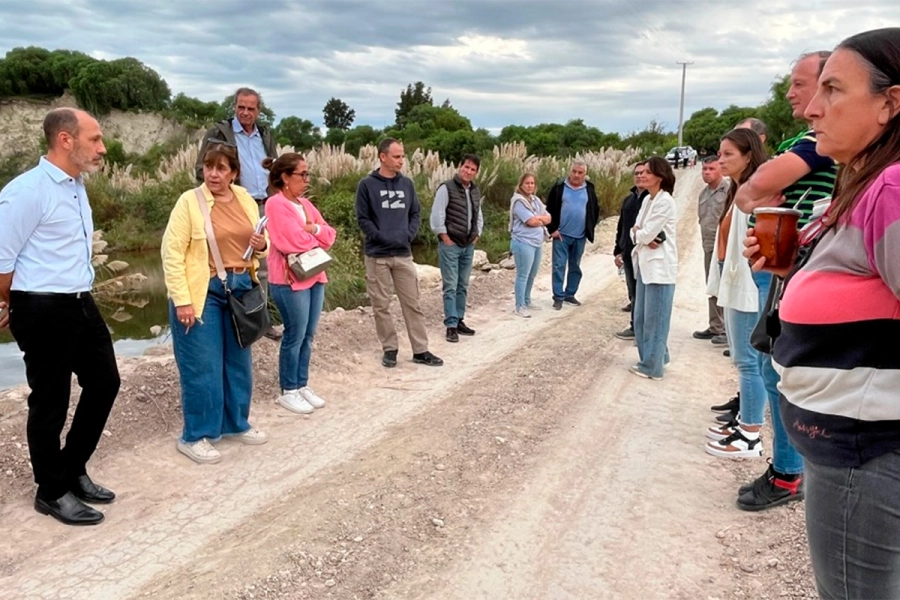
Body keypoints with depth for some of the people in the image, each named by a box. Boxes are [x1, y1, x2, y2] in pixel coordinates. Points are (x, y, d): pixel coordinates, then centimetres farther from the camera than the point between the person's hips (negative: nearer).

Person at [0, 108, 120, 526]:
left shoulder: (77, 186, 9)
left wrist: (79, 299, 18)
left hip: (81, 304, 9)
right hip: (43, 310, -9)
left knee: (104, 382, 17)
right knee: (50, 401, 5)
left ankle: (73, 471, 35)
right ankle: (52, 492, 25)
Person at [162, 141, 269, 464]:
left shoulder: (246, 199, 7)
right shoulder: (189, 201, -10)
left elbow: (259, 244, 18)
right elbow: (171, 253, -13)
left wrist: (262, 246, -7)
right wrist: (182, 300, -18)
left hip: (240, 289, 6)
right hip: (203, 292, -6)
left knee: (238, 362, 16)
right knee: (202, 367, 0)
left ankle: (236, 424, 32)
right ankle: (194, 437, 14)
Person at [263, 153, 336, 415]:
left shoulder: (305, 203, 15)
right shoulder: (276, 204, -11)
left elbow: (330, 235, 11)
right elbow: (293, 241, -19)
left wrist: (314, 228, -10)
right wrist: (317, 239, -1)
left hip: (315, 277, 8)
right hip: (290, 280, -8)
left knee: (308, 336, 12)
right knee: (295, 336, -1)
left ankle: (302, 385, 23)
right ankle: (288, 391, 11)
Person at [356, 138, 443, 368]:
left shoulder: (407, 183, 7)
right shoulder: (367, 185, -5)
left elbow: (416, 214, 12)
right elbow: (363, 219, -7)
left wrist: (408, 235, -5)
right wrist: (383, 238, -15)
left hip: (404, 254, 3)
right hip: (377, 255, -3)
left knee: (413, 304, 6)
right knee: (381, 306, 5)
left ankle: (420, 350, 14)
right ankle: (389, 349, 18)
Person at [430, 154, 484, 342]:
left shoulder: (476, 191, 11)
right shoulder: (447, 188, -10)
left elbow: (479, 216, 22)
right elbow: (437, 215, -13)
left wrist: (477, 235, 11)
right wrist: (445, 238, -13)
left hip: (468, 246, 7)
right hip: (450, 245, -6)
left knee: (463, 286, 11)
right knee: (450, 286, -5)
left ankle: (459, 321, 19)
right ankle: (451, 325, -2)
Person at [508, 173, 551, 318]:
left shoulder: (536, 200, 14)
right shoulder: (518, 201, -11)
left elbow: (548, 218, 8)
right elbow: (531, 221, -19)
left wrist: (536, 218, -9)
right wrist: (541, 219, 0)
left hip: (537, 242, 8)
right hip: (524, 242, -8)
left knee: (532, 275, 17)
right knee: (523, 275, -5)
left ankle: (527, 302, 30)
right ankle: (520, 307, 1)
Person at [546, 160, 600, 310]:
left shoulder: (589, 190, 4)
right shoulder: (559, 187, -4)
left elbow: (595, 211, 14)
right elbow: (549, 209, -1)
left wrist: (590, 229, 6)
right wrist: (552, 229, -6)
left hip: (580, 237, 3)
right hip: (561, 235, -3)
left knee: (575, 267, 11)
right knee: (559, 266, -4)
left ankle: (570, 294, 23)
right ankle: (558, 296, 2)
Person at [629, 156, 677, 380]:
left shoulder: (665, 201, -14)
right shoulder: (647, 199, 13)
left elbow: (645, 234, -18)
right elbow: (636, 233, 9)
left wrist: (638, 233, 2)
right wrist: (644, 238, -11)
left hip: (660, 266, -9)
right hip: (645, 264, 9)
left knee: (654, 318, -1)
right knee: (641, 317, 14)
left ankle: (652, 365, 9)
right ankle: (651, 359, 27)